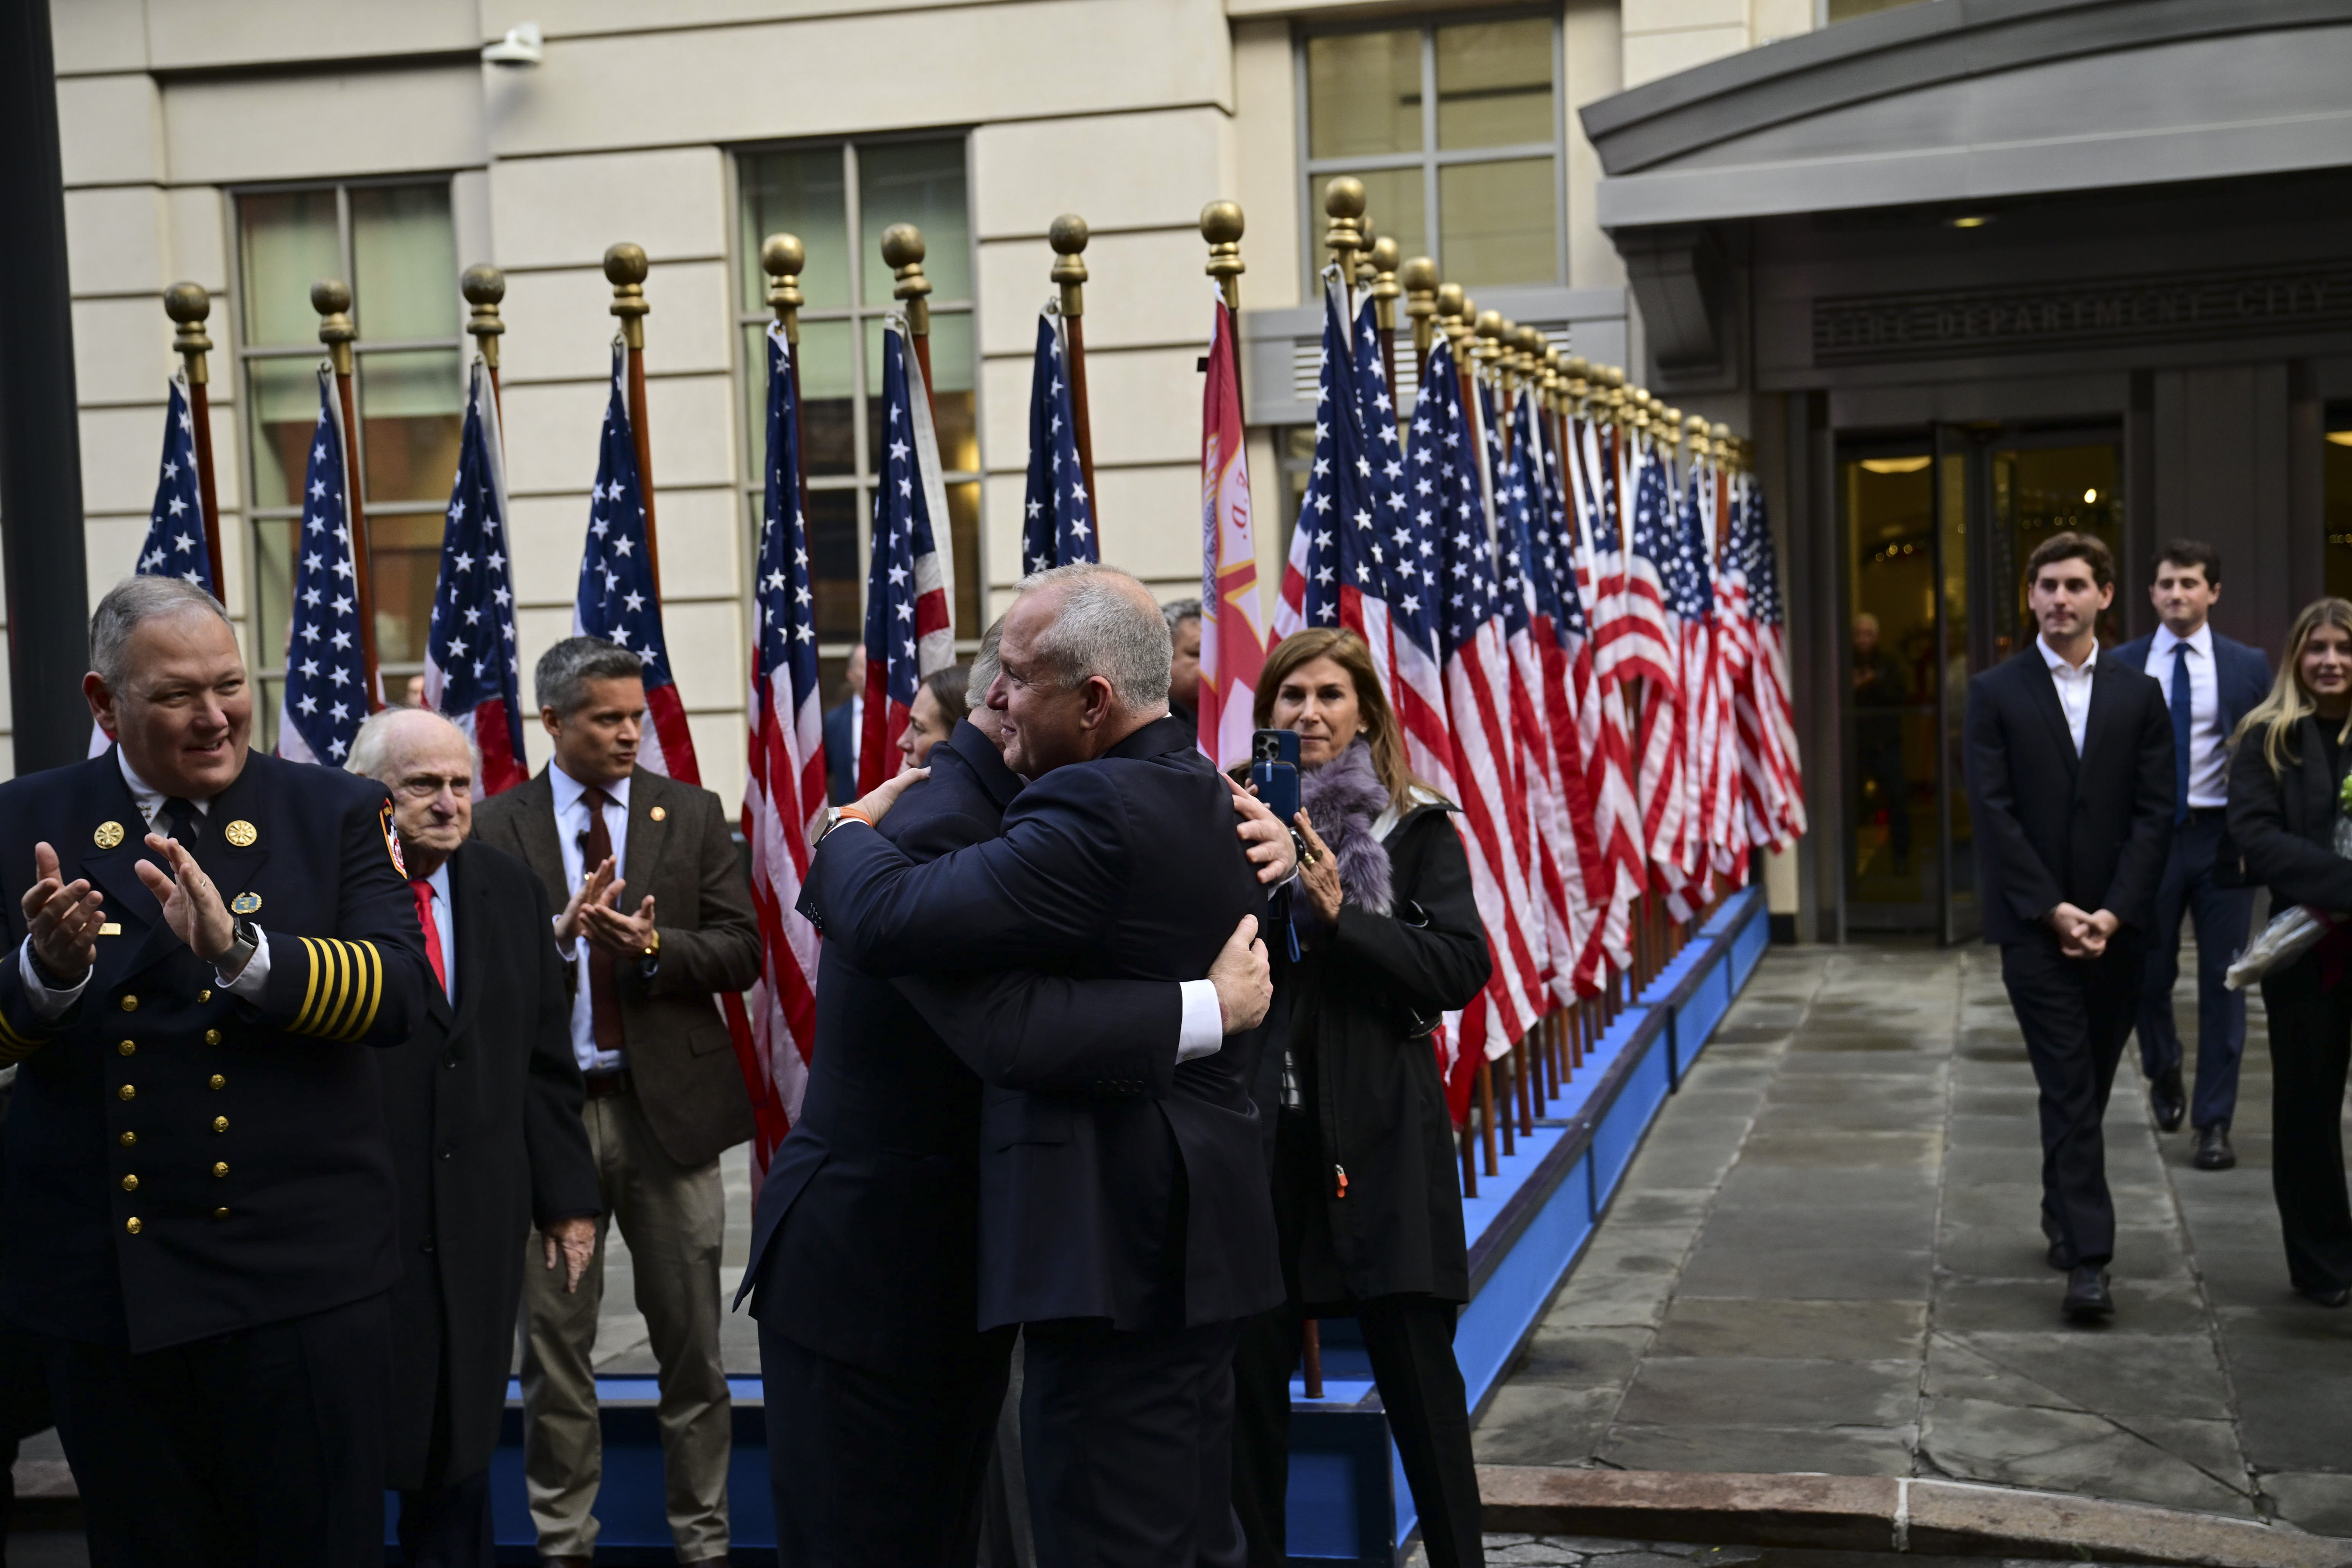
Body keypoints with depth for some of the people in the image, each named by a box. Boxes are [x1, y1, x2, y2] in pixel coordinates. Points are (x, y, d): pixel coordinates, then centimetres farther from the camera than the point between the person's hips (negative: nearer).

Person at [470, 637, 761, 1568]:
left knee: (692, 1342, 7)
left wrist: (652, 946, -16)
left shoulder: (693, 815, 5)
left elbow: (740, 953, 1)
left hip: (669, 1105, 1)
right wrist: (563, 928, -19)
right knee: (554, 1342, 9)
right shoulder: (497, 829, 2)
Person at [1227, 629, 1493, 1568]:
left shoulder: (1416, 830, 4)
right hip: (1261, 1137, 2)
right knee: (1248, 1374, 5)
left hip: (1381, 1142, -2)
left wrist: (1341, 913, -16)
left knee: (1419, 1377, 1)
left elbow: (1461, 968, -7)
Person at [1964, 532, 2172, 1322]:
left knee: (2088, 1088, 12)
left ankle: (2063, 1216, 30)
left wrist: (2114, 911, -10)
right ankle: (2087, 1257, -9)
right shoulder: (1996, 693, 0)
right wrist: (2053, 910, -12)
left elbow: (2154, 812, 1)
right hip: (2035, 924, -3)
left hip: (2116, 925, 3)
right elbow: (1994, 812, -5)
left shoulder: (2139, 694, 7)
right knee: (2070, 1092, -7)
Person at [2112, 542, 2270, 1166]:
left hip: (2220, 834, 0)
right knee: (2149, 972, 8)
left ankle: (2214, 1123, 9)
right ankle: (2164, 1072, 37)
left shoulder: (2248, 666, 3)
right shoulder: (2121, 667, 2)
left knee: (2222, 980, 1)